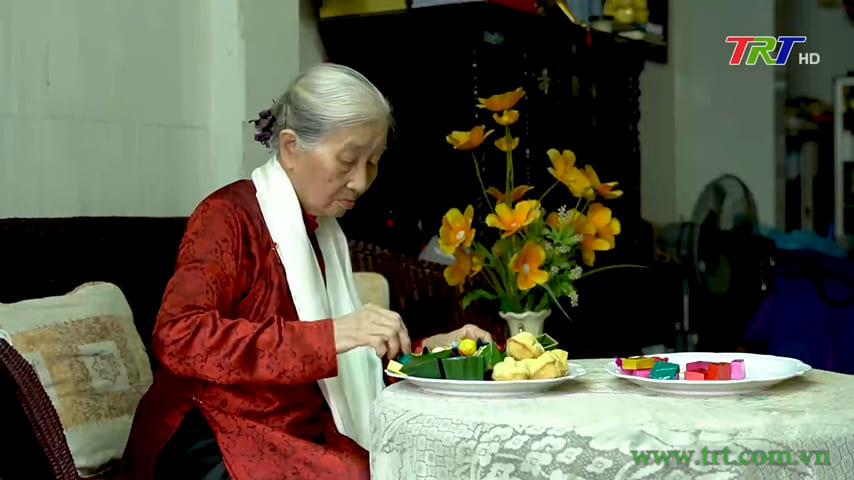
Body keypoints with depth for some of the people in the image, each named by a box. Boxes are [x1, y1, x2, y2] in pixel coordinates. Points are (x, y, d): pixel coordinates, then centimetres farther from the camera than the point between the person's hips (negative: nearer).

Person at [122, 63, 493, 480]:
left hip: (302, 437, 7)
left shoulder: (323, 232, 14)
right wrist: (328, 335, -34)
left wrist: (427, 349, 1)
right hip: (218, 446, -7)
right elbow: (177, 337, -26)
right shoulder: (228, 216, -10)